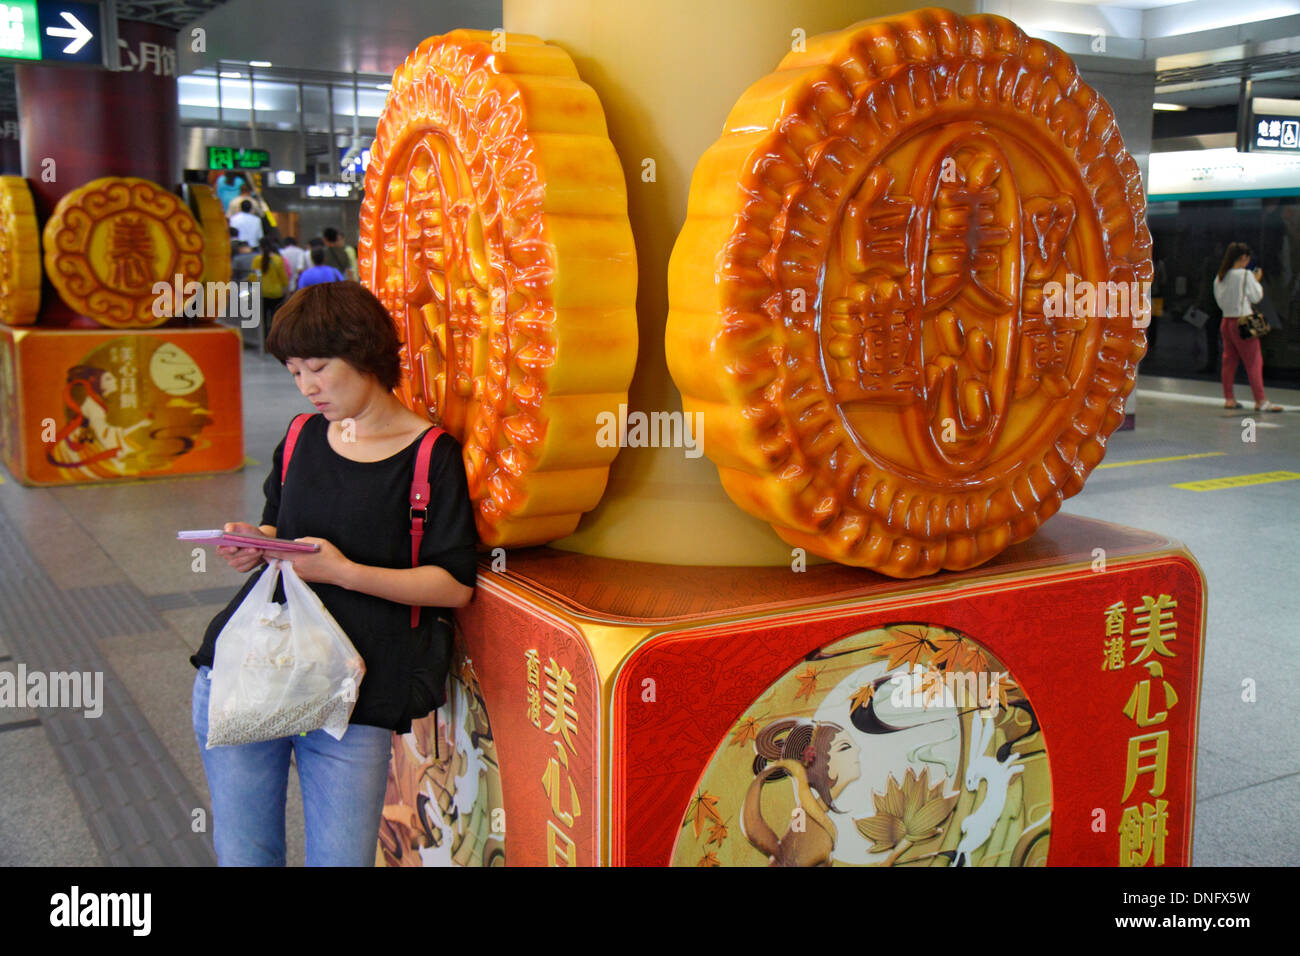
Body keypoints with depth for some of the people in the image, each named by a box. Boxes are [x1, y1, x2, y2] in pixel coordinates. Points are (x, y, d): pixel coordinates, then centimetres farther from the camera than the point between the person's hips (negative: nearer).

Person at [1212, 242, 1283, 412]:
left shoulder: (1220, 277, 7)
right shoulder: (1245, 275, -12)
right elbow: (1256, 296, -6)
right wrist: (1257, 281, 8)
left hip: (1226, 320, 7)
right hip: (1243, 321, -7)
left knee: (1229, 360, 12)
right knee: (1254, 361, -4)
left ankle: (1229, 398, 16)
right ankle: (1261, 401, -6)